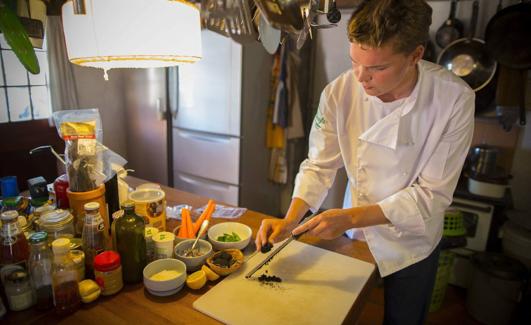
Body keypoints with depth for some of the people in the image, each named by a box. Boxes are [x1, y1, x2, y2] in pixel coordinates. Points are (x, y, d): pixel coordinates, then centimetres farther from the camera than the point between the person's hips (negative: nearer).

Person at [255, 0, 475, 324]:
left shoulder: (454, 99, -25)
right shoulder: (340, 93, -22)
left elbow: (433, 193, -22)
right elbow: (320, 166, -12)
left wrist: (352, 217, -31)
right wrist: (290, 221, -25)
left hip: (413, 241, -1)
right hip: (354, 235, 2)